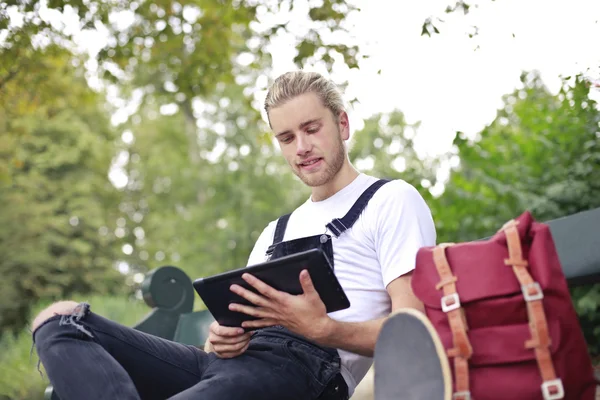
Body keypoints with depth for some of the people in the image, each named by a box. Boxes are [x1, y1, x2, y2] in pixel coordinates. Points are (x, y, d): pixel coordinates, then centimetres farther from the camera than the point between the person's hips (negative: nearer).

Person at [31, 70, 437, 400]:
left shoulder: (393, 200, 9)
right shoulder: (276, 232, 31)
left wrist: (320, 328, -22)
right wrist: (220, 339, -2)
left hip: (303, 365, -8)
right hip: (229, 361, 9)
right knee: (59, 319, -9)